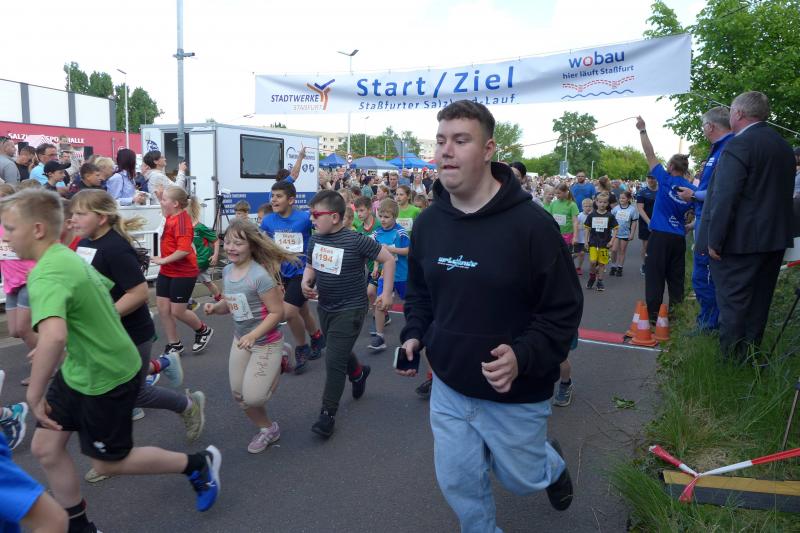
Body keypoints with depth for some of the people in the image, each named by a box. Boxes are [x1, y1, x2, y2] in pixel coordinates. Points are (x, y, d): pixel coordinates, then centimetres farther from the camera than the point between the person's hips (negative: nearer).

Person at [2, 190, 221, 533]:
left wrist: (34, 394, -34)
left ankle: (199, 464, 25)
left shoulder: (46, 275, -30)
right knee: (45, 449, 13)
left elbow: (53, 337, -47)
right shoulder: (68, 257, 1)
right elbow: (106, 289, 20)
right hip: (77, 371, 9)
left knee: (108, 464, 10)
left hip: (106, 379, -9)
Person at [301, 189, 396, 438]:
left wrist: (387, 293, -12)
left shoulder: (356, 241, -20)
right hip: (325, 307, 7)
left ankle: (328, 413, 9)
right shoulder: (315, 239, -2)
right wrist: (306, 282, -8)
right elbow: (310, 266, 14)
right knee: (340, 352, 24)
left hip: (350, 310, -7)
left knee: (334, 361, -7)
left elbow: (389, 259, -11)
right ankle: (359, 373, 56)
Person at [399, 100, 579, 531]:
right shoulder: (428, 221, -3)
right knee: (458, 484, 16)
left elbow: (563, 310, -15)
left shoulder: (531, 223, -20)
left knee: (521, 478, 20)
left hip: (516, 395, -4)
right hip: (448, 389, 4)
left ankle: (551, 463, 56)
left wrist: (524, 356, -29)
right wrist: (414, 334, -3)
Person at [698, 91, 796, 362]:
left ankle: (731, 357, 5)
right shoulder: (784, 146, 12)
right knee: (759, 298, 15)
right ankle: (751, 354, 26)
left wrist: (714, 240, -18)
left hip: (741, 239, -8)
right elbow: (783, 193, 18)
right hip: (775, 238, 8)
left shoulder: (738, 146, -15)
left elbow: (724, 197, -21)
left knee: (732, 300, -1)